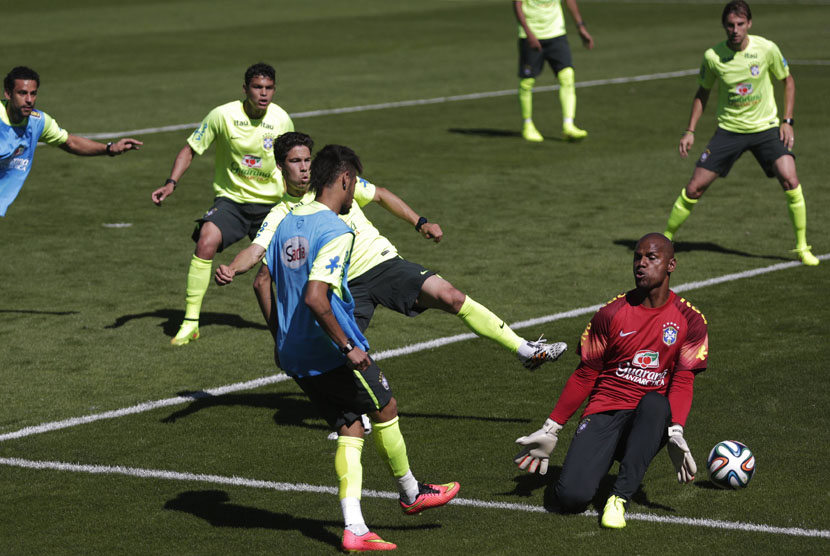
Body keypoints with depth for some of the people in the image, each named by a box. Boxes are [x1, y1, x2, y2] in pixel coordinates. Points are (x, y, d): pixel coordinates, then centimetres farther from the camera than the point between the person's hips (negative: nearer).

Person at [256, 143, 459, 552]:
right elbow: (315, 298, -27)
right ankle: (410, 492, 34)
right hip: (331, 353, -8)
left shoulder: (287, 224, 8)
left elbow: (263, 283, 14)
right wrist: (348, 348, -20)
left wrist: (279, 338, 23)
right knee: (385, 410, 15)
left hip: (293, 354, 8)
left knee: (350, 430, 12)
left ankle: (354, 530, 3)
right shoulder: (336, 231, -18)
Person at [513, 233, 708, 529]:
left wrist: (676, 433, -22)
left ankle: (620, 496, -30)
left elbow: (682, 382, -4)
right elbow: (585, 376, 7)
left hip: (649, 421, 0)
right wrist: (550, 429, 4)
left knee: (655, 403, -40)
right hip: (604, 414, 0)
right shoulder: (612, 313, 3)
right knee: (570, 497, -25)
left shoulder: (689, 320, 3)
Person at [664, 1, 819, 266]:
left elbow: (788, 81, 5)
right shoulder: (713, 56, -9)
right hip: (729, 130, 1)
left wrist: (787, 121, -2)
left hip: (766, 128, -1)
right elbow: (702, 93, 7)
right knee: (695, 187, -5)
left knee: (790, 181, -19)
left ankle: (802, 248, -3)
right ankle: (665, 238, 15)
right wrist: (690, 131, 1)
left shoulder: (766, 49, -11)